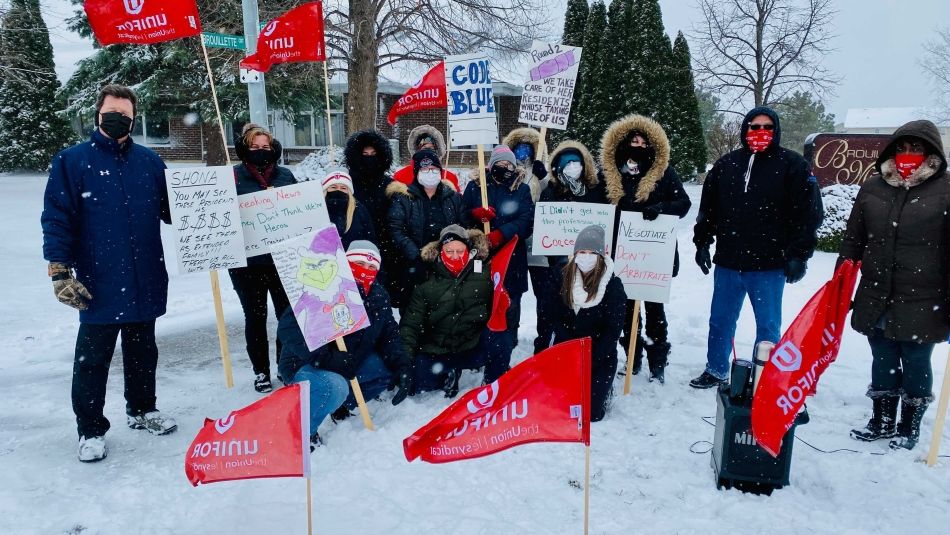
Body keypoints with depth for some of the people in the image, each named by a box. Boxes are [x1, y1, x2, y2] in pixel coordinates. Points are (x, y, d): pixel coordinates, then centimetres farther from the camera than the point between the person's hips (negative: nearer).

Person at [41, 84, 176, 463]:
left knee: (142, 351, 17)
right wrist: (60, 271, -12)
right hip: (99, 285, -3)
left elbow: (171, 208, 11)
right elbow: (56, 218, -6)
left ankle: (141, 410, 34)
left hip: (146, 282, 4)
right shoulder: (72, 161, -3)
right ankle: (91, 430, 20)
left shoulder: (149, 162, 6)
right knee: (93, 359, 6)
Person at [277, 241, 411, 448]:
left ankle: (340, 405, 11)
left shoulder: (379, 296, 1)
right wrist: (326, 359, -36)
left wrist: (401, 364, -12)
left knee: (388, 369, 0)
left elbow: (389, 334, 7)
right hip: (303, 365, -8)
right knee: (335, 387, -36)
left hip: (349, 364, 8)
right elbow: (288, 328, -29)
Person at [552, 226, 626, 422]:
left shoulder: (614, 286, -12)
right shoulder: (564, 278, -2)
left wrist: (590, 359, -17)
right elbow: (558, 319, 0)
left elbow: (612, 330, -12)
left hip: (600, 356, -3)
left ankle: (603, 386, 23)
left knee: (590, 412, -8)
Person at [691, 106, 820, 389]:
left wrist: (798, 254, -10)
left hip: (769, 264, -4)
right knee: (720, 320, 15)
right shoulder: (726, 164, 8)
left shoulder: (792, 165, -3)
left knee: (768, 326, 7)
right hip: (728, 261, 4)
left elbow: (806, 212, -6)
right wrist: (702, 243, 9)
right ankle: (716, 371, 31)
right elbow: (708, 207, 13)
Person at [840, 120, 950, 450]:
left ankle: (909, 428, 27)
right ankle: (882, 422, 31)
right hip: (876, 299, 3)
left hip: (921, 303, -3)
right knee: (882, 363, 15)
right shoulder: (872, 188, 6)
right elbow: (853, 240, 10)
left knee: (915, 366, 10)